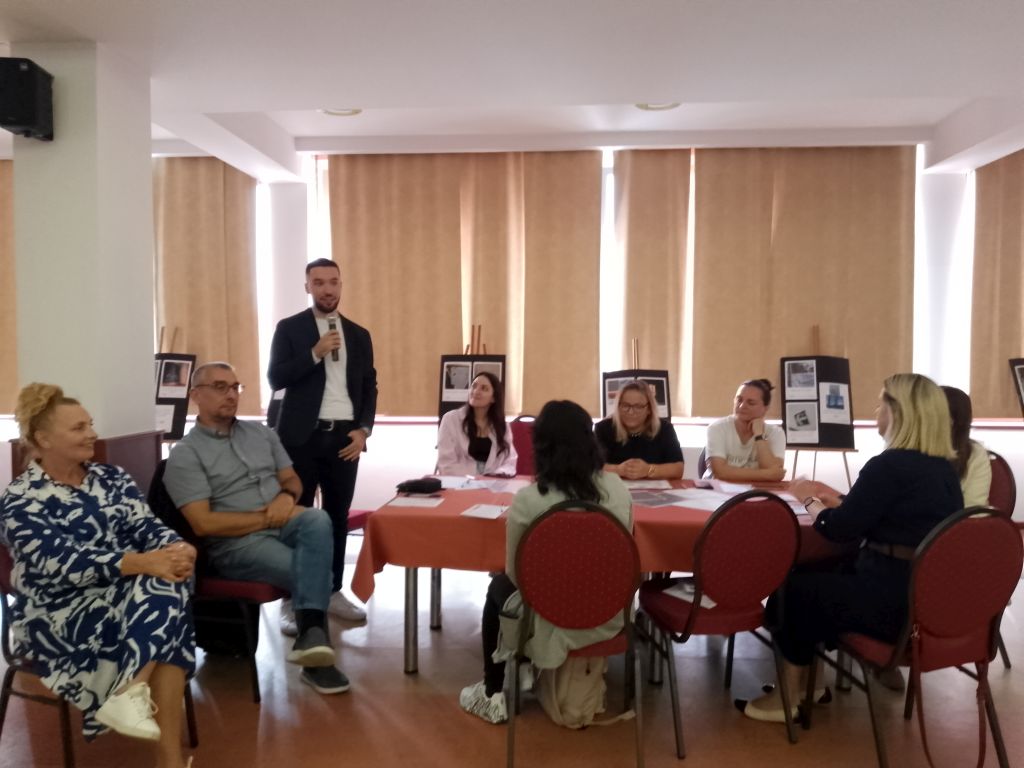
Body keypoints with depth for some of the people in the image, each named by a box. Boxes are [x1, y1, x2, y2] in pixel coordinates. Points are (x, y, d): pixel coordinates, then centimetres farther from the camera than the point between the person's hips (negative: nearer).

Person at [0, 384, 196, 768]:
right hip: (60, 617, -5)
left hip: (131, 598, 5)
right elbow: (63, 564, -19)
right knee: (164, 592, -29)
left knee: (166, 586, -30)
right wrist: (144, 563, -32)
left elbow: (146, 526, 1)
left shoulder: (112, 478, 12)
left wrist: (175, 548, -25)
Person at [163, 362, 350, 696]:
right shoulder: (185, 455, -2)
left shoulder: (260, 432, 16)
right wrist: (267, 518, -13)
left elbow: (292, 480, 18)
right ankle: (316, 658, -10)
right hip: (236, 544, -4)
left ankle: (311, 637, -38)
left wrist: (286, 497, -7)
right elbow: (204, 523, -11)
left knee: (317, 520, -31)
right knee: (317, 570, -27)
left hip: (282, 526, 5)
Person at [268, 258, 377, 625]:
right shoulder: (289, 328, 1)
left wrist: (363, 429, -2)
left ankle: (333, 591, 21)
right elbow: (275, 379, -7)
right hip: (303, 436, -3)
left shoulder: (359, 335, 11)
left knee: (338, 515, 9)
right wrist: (315, 354, -18)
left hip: (345, 436, 3)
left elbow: (369, 387, 11)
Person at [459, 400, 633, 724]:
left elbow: (514, 572, -5)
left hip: (553, 623, -4)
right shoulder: (618, 488, -7)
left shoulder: (527, 499, -19)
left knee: (498, 587, 28)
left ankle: (493, 695, 34)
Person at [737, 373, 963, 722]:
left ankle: (789, 696, 22)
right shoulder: (944, 469, 8)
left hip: (895, 602, -9)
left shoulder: (888, 466, -19)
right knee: (822, 577, 22)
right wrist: (836, 499, 16)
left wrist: (809, 501, 5)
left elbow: (838, 529, -12)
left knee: (793, 590, 10)